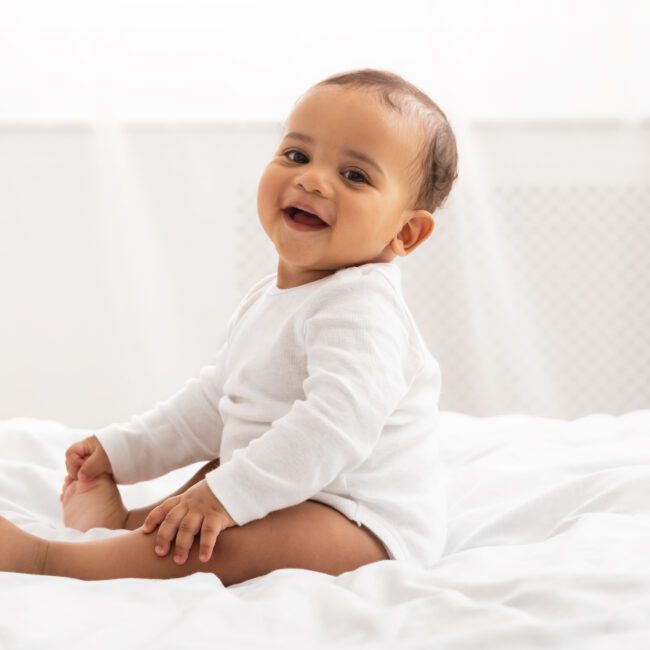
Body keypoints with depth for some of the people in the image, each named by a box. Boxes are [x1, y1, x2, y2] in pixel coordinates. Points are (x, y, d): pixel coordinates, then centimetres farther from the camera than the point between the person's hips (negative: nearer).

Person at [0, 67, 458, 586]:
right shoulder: (268, 300, 11)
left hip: (368, 531, -11)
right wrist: (122, 450, 19)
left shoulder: (362, 307, -22)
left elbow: (339, 422, -35)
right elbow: (213, 401, 22)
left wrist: (229, 495, -38)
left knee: (230, 539, -31)